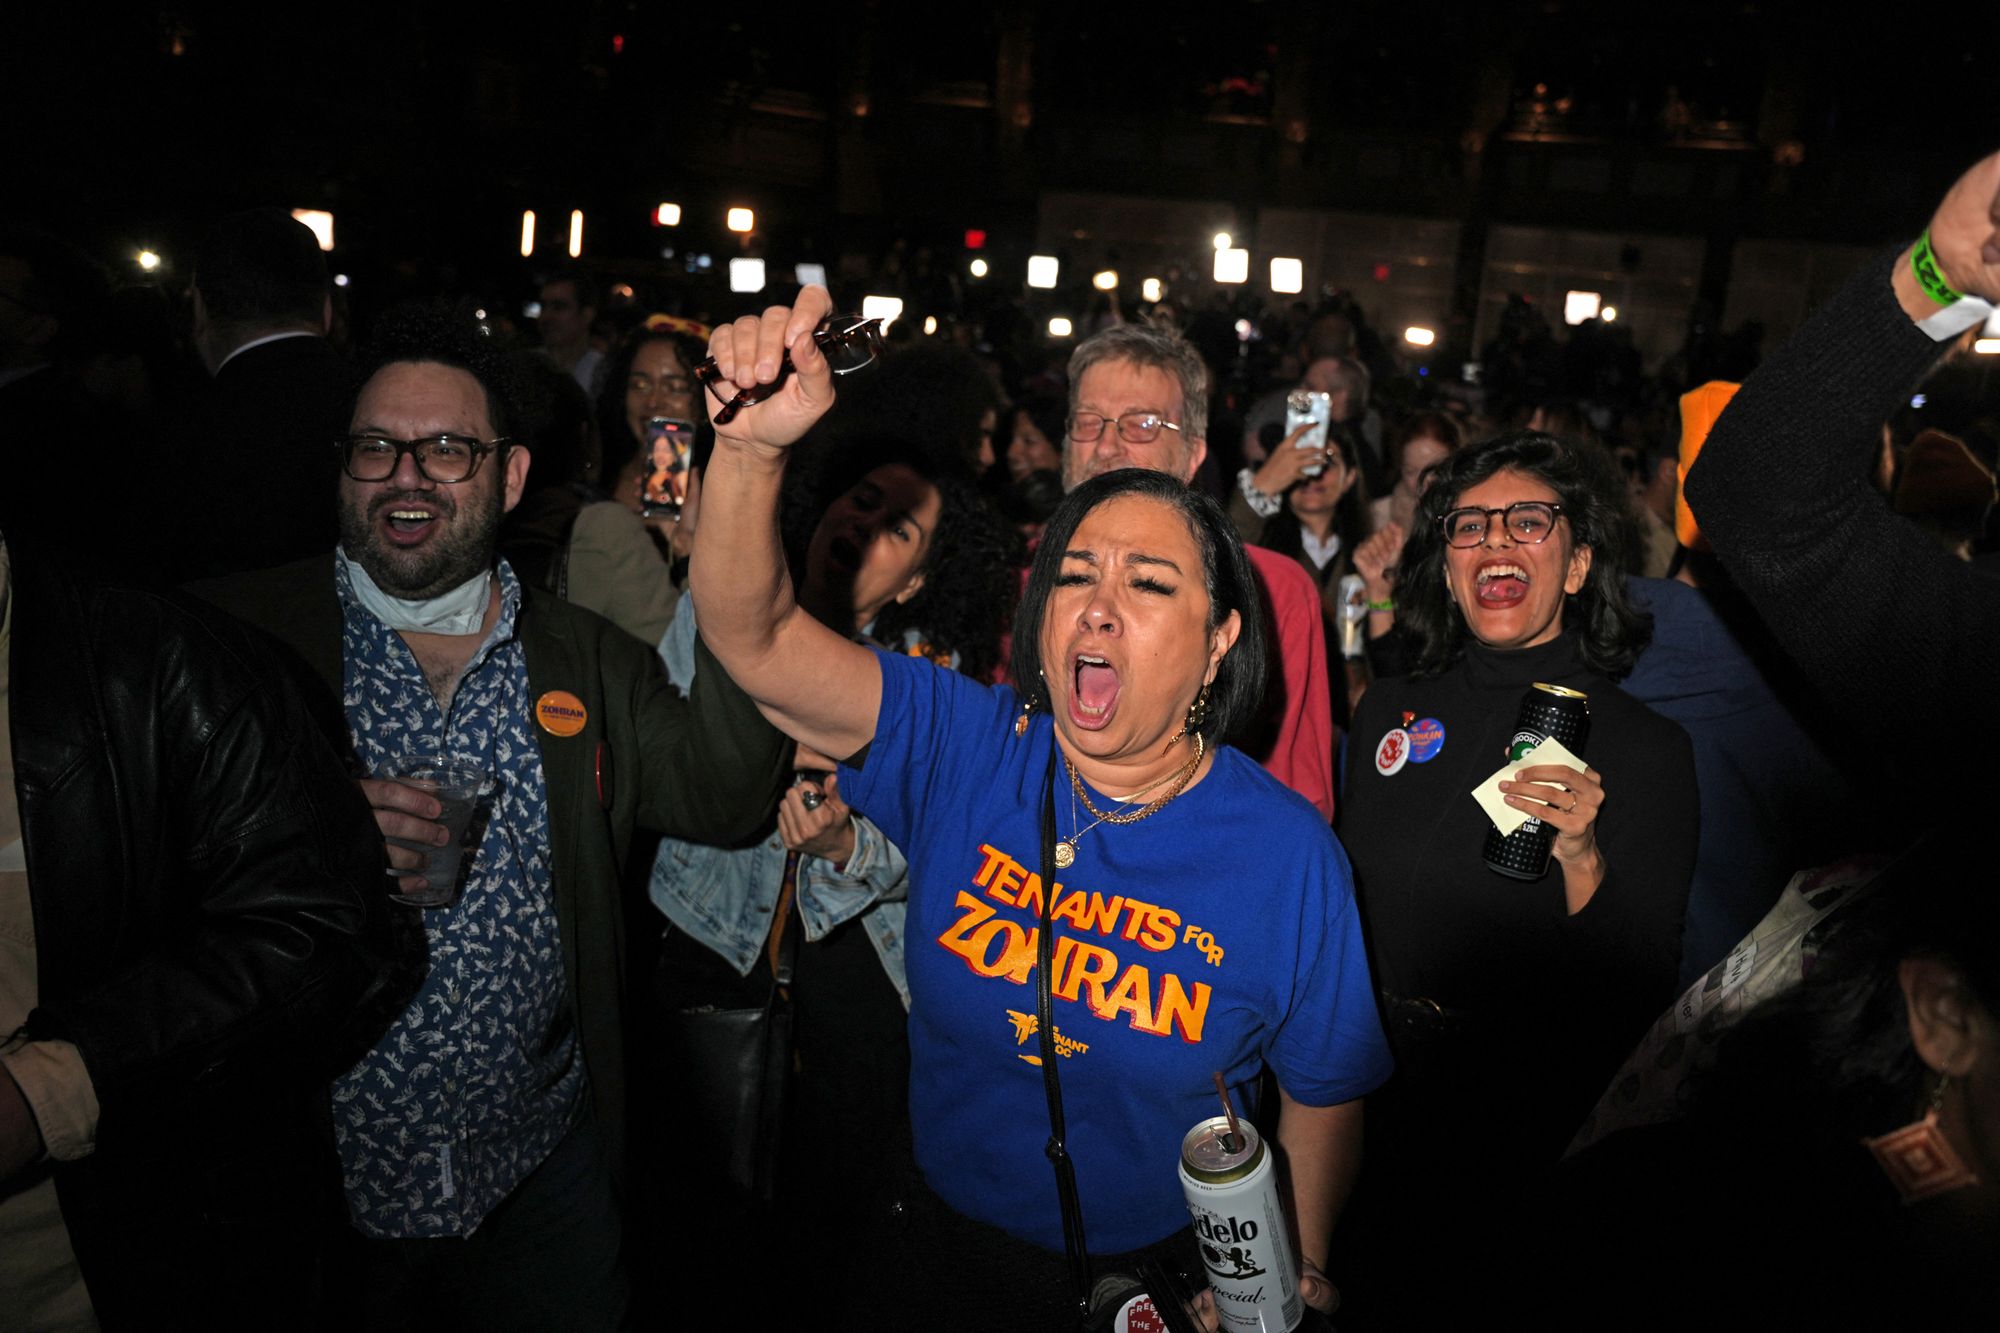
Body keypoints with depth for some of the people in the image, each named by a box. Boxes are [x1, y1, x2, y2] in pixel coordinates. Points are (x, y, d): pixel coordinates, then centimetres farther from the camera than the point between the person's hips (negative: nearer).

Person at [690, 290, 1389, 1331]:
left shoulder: (1287, 855, -18)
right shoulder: (960, 749, -16)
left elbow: (1324, 1090, -6)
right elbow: (754, 637, -27)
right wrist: (753, 447, -41)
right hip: (946, 1238, 2)